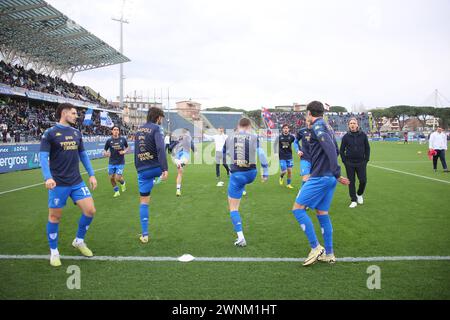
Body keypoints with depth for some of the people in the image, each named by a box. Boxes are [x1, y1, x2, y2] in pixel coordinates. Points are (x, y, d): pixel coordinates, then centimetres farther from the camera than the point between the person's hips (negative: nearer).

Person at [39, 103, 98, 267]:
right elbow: (43, 156, -14)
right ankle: (54, 251, 24)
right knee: (55, 217, 5)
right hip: (58, 184, -5)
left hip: (77, 182, 5)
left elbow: (83, 155, 17)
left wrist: (91, 175, 11)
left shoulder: (77, 133, 10)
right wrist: (48, 177, -28)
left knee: (90, 210, -2)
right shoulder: (50, 133, -7)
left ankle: (79, 241, 23)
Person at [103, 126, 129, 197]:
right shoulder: (109, 141, -4)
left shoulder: (123, 139, -4)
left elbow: (127, 147, 12)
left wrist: (124, 151, -8)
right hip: (111, 163, 2)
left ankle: (123, 183, 29)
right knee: (111, 178, 5)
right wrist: (105, 153, -19)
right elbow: (105, 150, 3)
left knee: (117, 178, -8)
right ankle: (116, 191, 28)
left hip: (120, 163, -2)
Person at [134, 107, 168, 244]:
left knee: (143, 201, 9)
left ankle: (144, 235, 10)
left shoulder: (139, 130, 14)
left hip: (142, 171, 6)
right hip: (155, 168, -6)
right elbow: (160, 149, -22)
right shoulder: (156, 128, -8)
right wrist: (165, 169, -25)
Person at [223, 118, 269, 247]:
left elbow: (223, 153, 16)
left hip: (236, 175, -2)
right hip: (251, 173, 2)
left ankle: (241, 238, -1)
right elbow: (262, 155, -10)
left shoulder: (229, 138, 1)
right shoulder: (254, 137, -4)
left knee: (233, 208, 6)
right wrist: (265, 172, 0)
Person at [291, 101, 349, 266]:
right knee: (322, 213, 13)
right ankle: (329, 254, 17)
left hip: (319, 177, -9)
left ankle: (315, 248, -3)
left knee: (298, 208, -4)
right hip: (328, 177, 9)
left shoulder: (317, 126, -10)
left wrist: (337, 174, -24)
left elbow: (330, 148, -23)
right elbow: (336, 151, 24)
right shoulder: (327, 126, 17)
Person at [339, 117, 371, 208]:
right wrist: (344, 161, -1)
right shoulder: (346, 136, -1)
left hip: (361, 162, 0)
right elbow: (341, 150, 6)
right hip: (349, 163, 0)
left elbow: (367, 148, 8)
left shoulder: (363, 135, 1)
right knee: (351, 182, 2)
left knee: (363, 180, -2)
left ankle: (359, 194, 28)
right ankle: (353, 200, 12)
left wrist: (366, 159, 2)